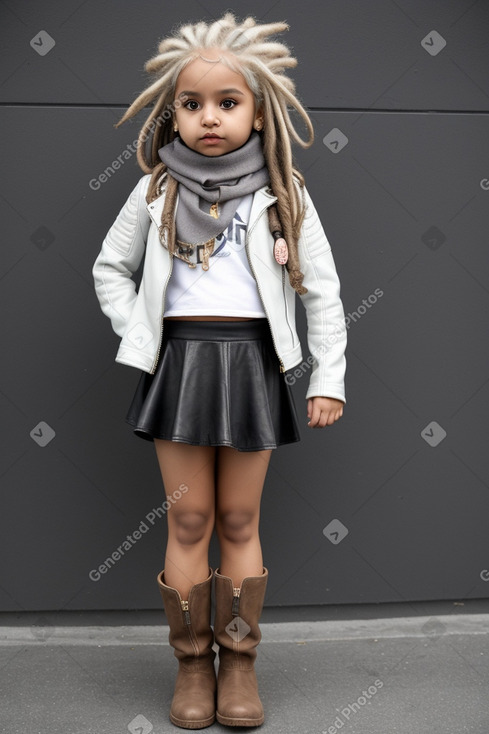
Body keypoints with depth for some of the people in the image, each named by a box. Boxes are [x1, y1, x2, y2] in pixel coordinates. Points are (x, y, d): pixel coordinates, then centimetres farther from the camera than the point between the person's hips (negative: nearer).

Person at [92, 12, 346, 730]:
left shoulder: (282, 194, 2)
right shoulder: (157, 192, 5)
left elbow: (323, 288, 3)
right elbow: (110, 268, 15)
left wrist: (329, 378, -2)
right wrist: (139, 333, 2)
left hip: (251, 364, -1)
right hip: (180, 362, 1)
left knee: (239, 520, 5)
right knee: (188, 521, 4)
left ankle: (239, 662, 18)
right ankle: (192, 664, 17)